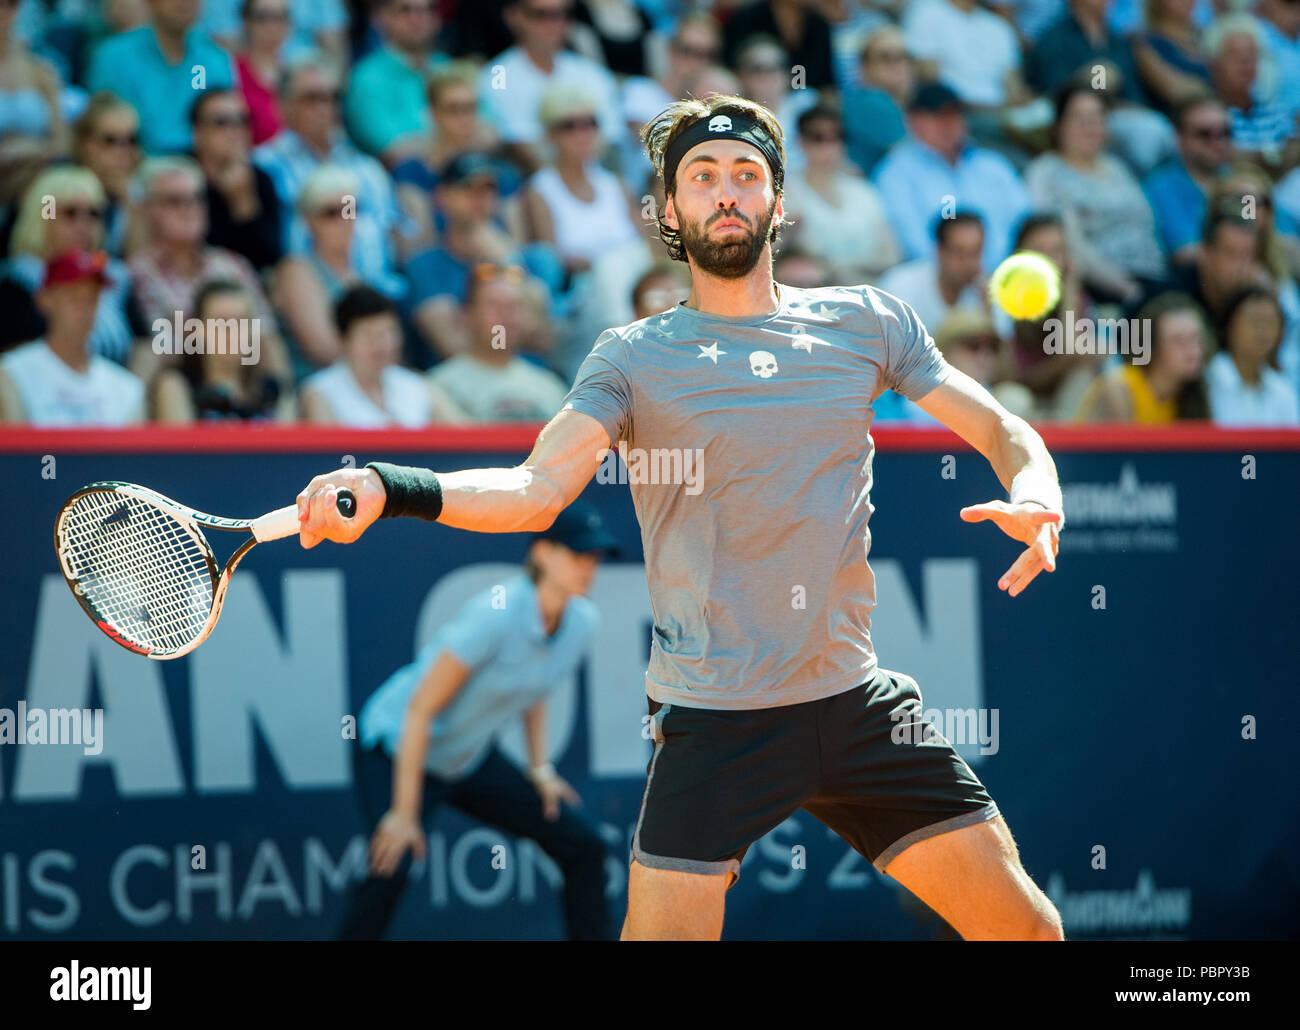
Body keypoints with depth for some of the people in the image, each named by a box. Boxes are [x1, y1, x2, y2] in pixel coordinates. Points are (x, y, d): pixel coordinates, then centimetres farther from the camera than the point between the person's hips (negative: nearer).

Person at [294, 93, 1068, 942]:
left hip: (856, 701, 3)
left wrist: (1034, 503, -10)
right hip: (714, 718, -3)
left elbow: (1004, 432, 13)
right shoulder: (636, 358, -1)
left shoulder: (865, 322, 7)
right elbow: (535, 491, -12)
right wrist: (386, 488, -28)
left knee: (1025, 927, 1)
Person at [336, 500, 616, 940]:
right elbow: (421, 709, -27)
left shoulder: (584, 621, -7)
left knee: (583, 845, 2)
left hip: (471, 758, 8)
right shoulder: (495, 615, -30)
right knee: (392, 868, -31)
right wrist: (405, 813, -27)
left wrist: (540, 767, 7)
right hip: (396, 749, -8)